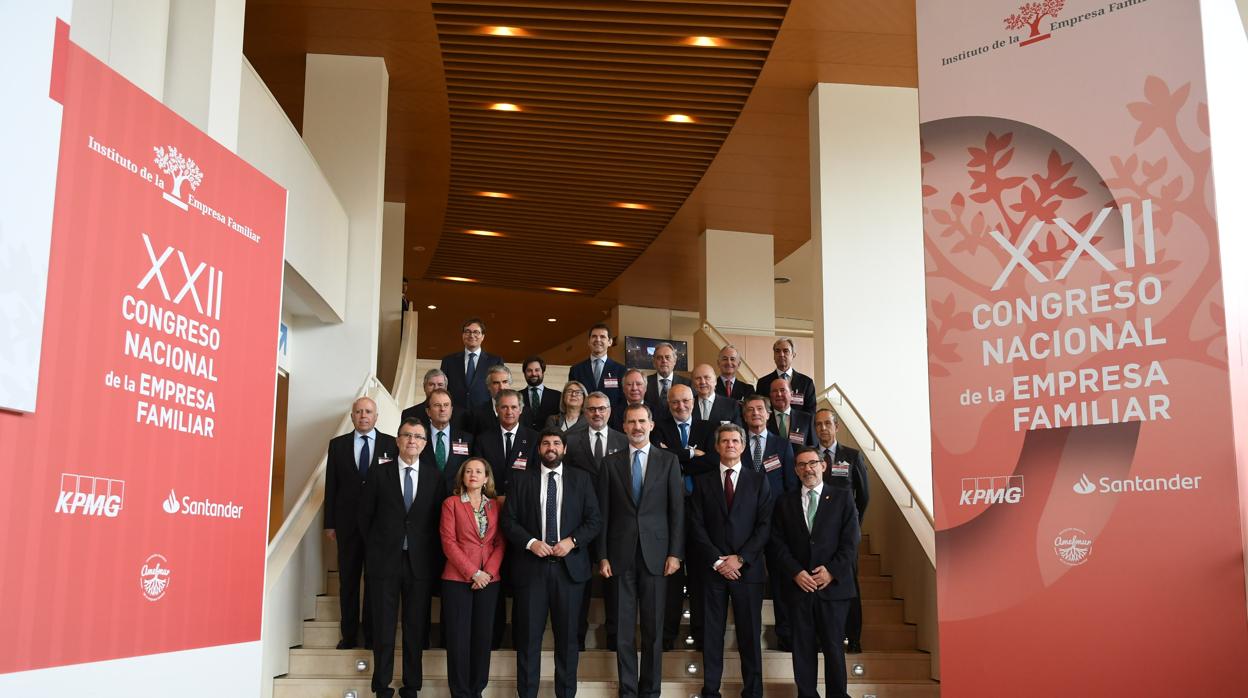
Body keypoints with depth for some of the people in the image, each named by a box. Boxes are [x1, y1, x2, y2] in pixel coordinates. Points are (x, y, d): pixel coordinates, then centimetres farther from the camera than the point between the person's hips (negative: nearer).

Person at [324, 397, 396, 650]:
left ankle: (373, 635, 11)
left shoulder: (391, 444, 2)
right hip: (348, 522, 2)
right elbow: (331, 485, 7)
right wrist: (330, 523, 3)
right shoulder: (338, 444, 8)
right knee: (348, 579, 7)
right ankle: (349, 635, 15)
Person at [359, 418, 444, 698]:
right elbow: (365, 515, 6)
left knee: (416, 628, 6)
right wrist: (376, 546, 6)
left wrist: (435, 558, 2)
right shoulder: (379, 473, 2)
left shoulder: (434, 478, 6)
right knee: (384, 626, 4)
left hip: (420, 562, 1)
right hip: (385, 560, -1)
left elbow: (438, 521, 7)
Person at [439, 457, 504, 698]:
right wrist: (473, 573, -13)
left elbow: (500, 543, 6)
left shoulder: (494, 506, 10)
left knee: (483, 636, 7)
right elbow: (448, 542, -7)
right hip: (458, 579, -3)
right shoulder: (451, 503, 0)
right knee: (459, 638, -1)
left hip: (489, 580, 3)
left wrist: (489, 572, -9)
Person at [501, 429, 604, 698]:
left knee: (567, 635, 6)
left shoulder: (581, 479, 8)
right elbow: (509, 520, 3)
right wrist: (530, 542, -12)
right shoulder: (522, 481, 8)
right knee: (528, 636, 2)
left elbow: (595, 520, 3)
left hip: (569, 565, 0)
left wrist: (572, 541, -11)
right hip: (531, 565, 0)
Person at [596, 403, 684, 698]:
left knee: (653, 626, 4)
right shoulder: (610, 462, 7)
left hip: (655, 553, 0)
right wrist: (602, 556, 0)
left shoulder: (668, 461, 5)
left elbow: (677, 509, 2)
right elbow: (603, 512, 5)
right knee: (623, 627, 4)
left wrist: (675, 553, -4)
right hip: (621, 554, 1)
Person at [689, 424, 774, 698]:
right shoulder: (702, 482, 8)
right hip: (712, 569, 1)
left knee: (750, 632, 3)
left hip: (748, 569, 0)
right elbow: (697, 526, 2)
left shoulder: (759, 481, 7)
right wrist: (717, 561, -8)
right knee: (712, 632, 4)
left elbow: (765, 525, 0)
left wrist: (740, 559, -9)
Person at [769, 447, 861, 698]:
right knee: (803, 646, 4)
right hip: (798, 584, 1)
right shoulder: (785, 502, 10)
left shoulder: (842, 497, 6)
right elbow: (778, 542, 4)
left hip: (833, 584, -1)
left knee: (834, 645, 1)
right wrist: (795, 572, -8)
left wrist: (833, 571, -10)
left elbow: (850, 540, 0)